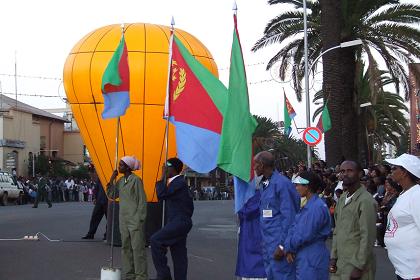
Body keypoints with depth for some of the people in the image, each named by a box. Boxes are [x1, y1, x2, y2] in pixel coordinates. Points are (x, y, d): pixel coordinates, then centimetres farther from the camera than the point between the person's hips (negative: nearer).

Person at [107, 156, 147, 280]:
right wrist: (111, 180, 3)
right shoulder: (120, 181, 11)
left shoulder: (136, 180, -10)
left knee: (137, 248, -6)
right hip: (124, 220, 8)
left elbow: (142, 200, -10)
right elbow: (111, 195, 13)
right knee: (126, 248, 10)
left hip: (135, 220, -7)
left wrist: (140, 219, -12)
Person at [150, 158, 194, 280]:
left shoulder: (179, 183, -14)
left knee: (155, 240, -18)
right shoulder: (177, 182, 17)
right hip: (177, 223, 11)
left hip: (179, 223, -11)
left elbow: (161, 194, -22)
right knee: (179, 255, 10)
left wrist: (163, 177, -12)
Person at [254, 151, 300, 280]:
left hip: (279, 241, -9)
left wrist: (282, 245, -17)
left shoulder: (282, 183, -15)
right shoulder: (264, 184, 12)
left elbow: (289, 217, -16)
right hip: (267, 242, 9)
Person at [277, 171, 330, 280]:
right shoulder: (308, 205, 14)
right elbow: (295, 227, 8)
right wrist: (288, 249, -7)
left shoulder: (317, 207, -17)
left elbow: (305, 235, -20)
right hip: (304, 259, 9)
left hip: (312, 260, -9)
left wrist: (286, 248, -8)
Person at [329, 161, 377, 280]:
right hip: (340, 264, 7)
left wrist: (359, 267, -16)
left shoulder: (366, 200, -14)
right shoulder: (342, 199, 11)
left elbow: (368, 237, -17)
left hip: (357, 266, -7)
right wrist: (333, 257, 9)